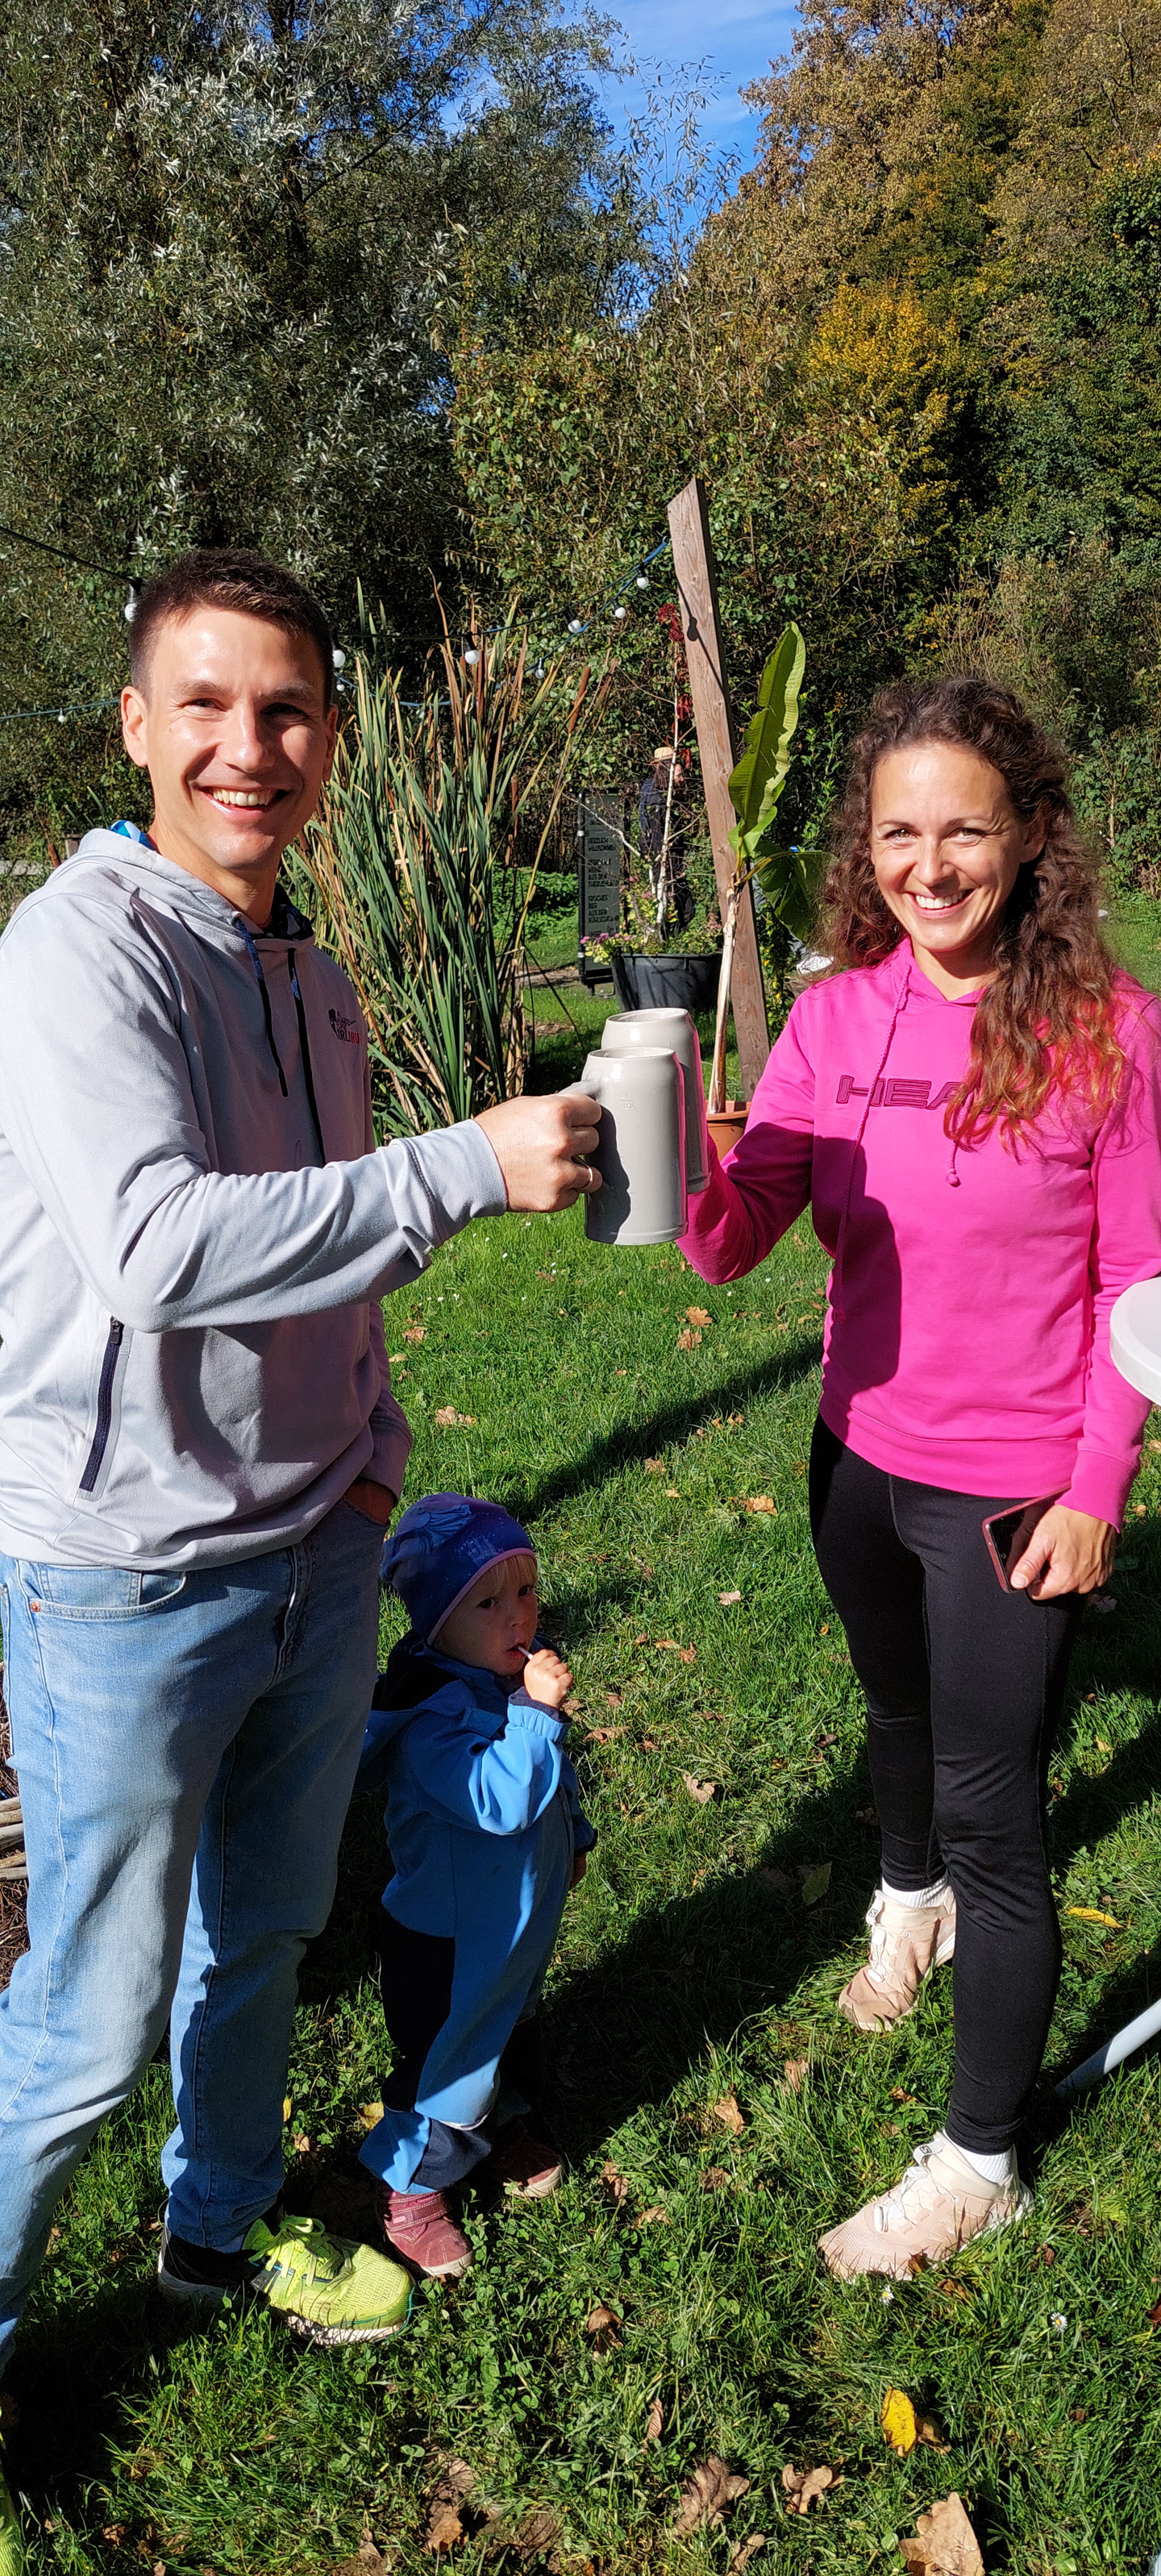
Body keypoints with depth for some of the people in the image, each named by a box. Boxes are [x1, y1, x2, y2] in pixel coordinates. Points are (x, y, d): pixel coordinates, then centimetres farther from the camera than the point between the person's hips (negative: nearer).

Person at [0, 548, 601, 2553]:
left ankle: (222, 2225, 49)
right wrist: (471, 1167, -30)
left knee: (259, 1939, 24)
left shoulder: (311, 979, 9)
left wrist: (371, 1445, 10)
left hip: (318, 1558, 8)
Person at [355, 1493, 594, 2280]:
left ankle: (499, 2127, 54)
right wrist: (536, 1712, -44)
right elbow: (499, 1799, -42)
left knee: (514, 2031, 29)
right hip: (448, 1941, -9)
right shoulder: (434, 1712, -33)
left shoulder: (514, 1671, -5)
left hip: (521, 1918, 9)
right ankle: (411, 2189, 31)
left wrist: (572, 1833, 25)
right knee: (448, 2062, 8)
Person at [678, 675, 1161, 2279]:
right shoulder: (839, 1015, -5)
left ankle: (980, 2165, 27)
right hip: (864, 1453, 5)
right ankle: (910, 1897, 62)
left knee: (992, 1811, 6)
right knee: (901, 1711, 28)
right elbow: (736, 1237, -11)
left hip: (1017, 1492, -4)